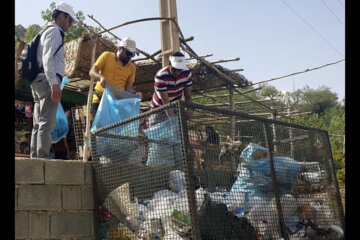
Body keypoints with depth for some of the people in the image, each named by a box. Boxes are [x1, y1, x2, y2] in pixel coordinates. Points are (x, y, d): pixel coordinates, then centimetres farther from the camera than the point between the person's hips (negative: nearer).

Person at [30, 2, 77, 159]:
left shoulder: (46, 32, 27)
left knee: (38, 124, 6)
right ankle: (43, 157, -17)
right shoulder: (54, 31, -3)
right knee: (47, 123, -14)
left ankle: (35, 157, 7)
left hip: (38, 81, 10)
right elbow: (48, 58, -16)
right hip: (47, 81, -10)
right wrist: (54, 84, -22)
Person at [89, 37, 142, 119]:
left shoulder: (132, 67, 13)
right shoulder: (106, 56, 6)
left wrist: (135, 93, -13)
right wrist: (100, 77, -22)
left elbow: (128, 88, 9)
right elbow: (92, 72, 0)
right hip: (100, 99, -2)